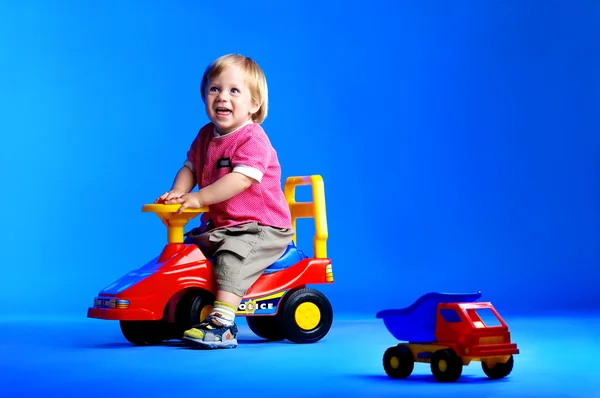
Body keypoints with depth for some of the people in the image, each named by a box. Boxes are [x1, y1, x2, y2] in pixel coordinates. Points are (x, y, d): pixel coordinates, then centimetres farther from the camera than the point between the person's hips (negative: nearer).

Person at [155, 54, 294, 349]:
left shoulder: (253, 140, -17)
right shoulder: (206, 136, 9)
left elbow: (240, 180, -29)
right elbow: (190, 167, 12)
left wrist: (198, 198, -34)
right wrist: (177, 192, -10)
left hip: (262, 228, -9)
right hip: (218, 226, 9)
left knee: (231, 255, -32)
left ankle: (222, 324, -37)